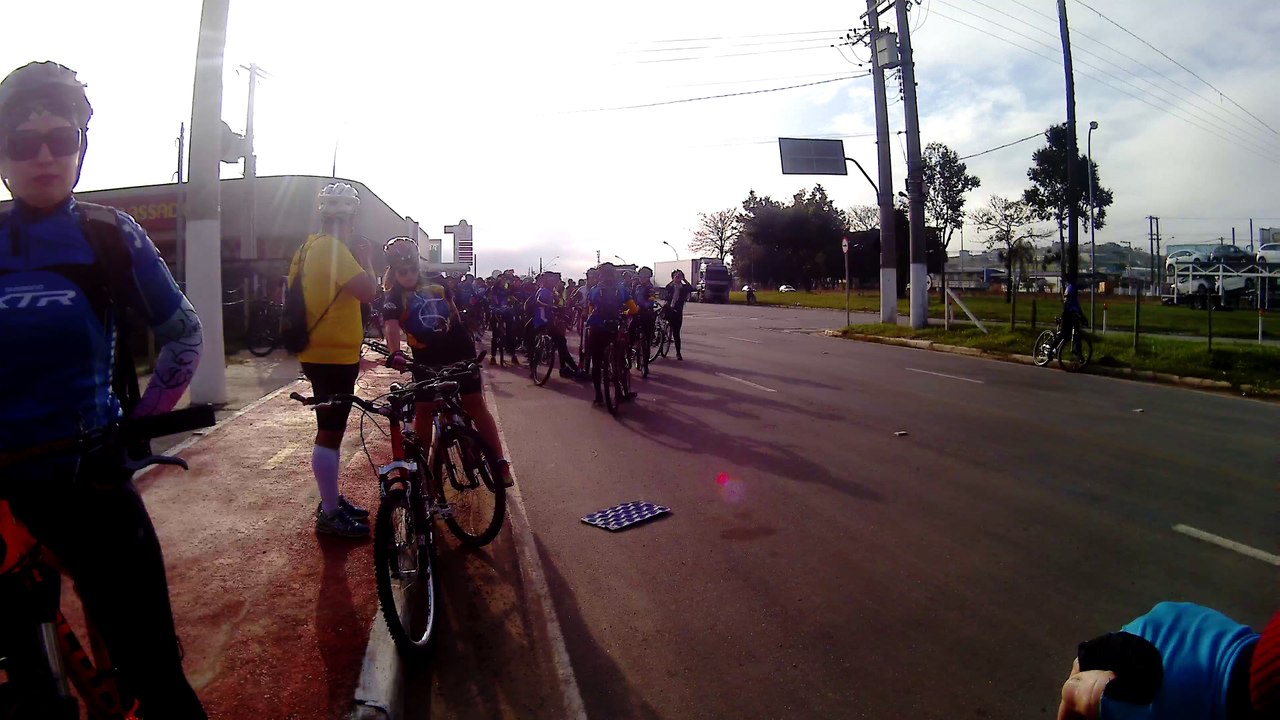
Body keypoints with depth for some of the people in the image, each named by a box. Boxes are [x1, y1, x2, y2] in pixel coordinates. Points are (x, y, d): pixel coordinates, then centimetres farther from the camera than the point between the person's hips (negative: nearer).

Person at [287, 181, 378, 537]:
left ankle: (331, 501, 30)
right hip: (334, 356, -10)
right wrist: (365, 258, -9)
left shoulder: (308, 248, 14)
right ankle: (330, 515, 6)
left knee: (331, 430, 18)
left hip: (321, 353, 10)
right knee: (330, 433, -3)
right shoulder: (333, 248, -17)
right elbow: (367, 292, -26)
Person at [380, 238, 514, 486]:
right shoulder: (394, 298, 0)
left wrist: (470, 343, 17)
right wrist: (395, 353, -37)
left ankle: (499, 462, -2)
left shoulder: (436, 285, 10)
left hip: (459, 353, 1)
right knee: (423, 410, 3)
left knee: (475, 404, -1)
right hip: (427, 361, -1)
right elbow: (392, 326, -19)